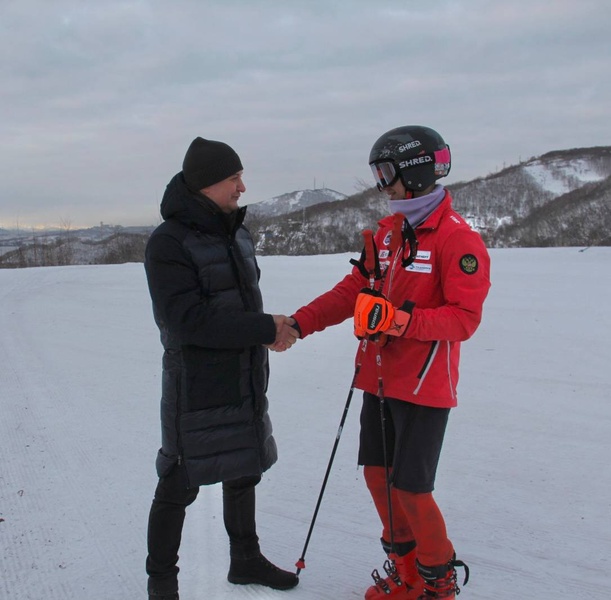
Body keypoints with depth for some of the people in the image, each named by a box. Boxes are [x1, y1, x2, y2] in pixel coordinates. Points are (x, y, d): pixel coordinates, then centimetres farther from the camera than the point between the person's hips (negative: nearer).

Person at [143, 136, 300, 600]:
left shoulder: (237, 234, 8)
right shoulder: (169, 243, -17)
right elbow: (188, 320, -24)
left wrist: (271, 331, 1)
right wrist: (265, 328, -23)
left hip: (245, 385, 8)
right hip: (197, 388, -7)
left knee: (244, 474, 20)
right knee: (179, 487, 4)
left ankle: (245, 559, 39)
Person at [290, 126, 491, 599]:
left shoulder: (458, 239, -14)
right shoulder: (387, 231, 9)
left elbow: (465, 317, -19)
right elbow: (353, 290, 9)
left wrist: (401, 321, -31)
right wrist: (300, 323, -2)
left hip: (424, 387, -7)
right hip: (379, 379, 7)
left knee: (409, 488, -3)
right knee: (377, 474, 13)